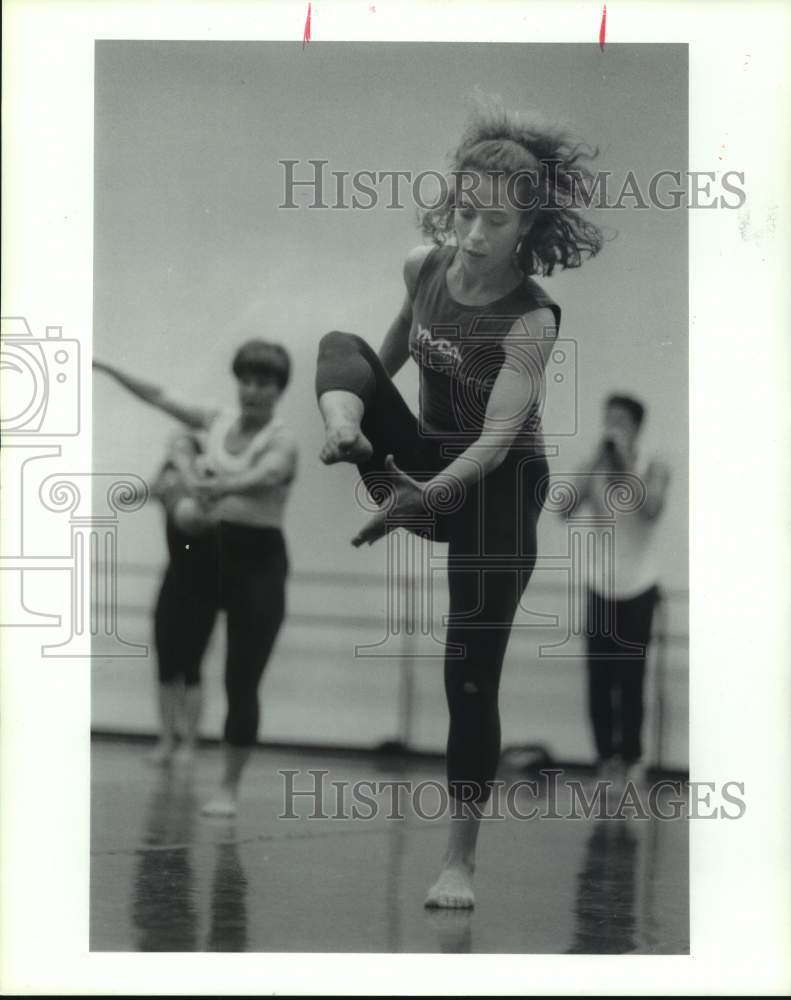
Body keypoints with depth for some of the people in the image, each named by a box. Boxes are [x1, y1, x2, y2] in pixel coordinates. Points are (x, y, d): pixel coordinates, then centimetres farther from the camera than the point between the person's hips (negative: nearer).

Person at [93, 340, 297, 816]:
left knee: (242, 682, -3)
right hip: (207, 550, 5)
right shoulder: (216, 423, 8)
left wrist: (220, 486, -50)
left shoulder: (281, 441, -9)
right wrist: (106, 367, 13)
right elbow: (159, 396, 15)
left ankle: (230, 787, 3)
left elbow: (262, 477, -30)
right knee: (175, 653, -4)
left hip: (259, 559, -5)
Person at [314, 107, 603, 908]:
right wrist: (351, 413, 14)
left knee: (470, 677, -7)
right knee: (339, 346, -17)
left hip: (499, 485, -5)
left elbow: (499, 436, -34)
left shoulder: (531, 320, -25)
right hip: (424, 459, 5)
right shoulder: (423, 268, -10)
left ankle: (460, 860, 2)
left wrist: (427, 496, -48)